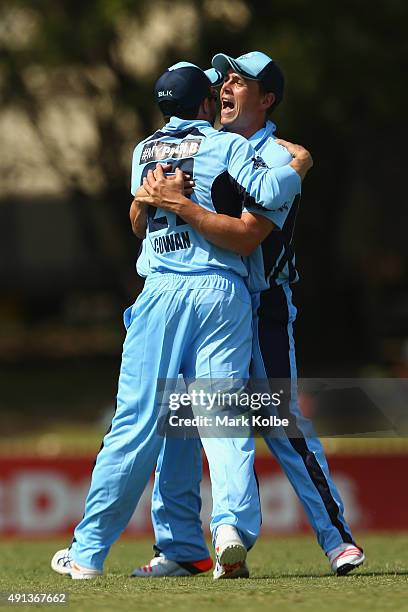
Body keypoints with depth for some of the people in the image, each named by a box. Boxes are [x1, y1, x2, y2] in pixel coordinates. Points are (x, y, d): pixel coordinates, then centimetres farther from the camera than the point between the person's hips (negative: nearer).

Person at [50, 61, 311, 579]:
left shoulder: (143, 152, 18)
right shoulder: (227, 146, 5)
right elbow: (267, 194, -10)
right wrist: (297, 167, 9)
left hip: (162, 292, 2)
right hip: (222, 291, -2)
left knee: (135, 424, 2)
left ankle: (89, 552, 3)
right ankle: (234, 521, -25)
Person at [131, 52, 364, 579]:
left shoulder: (276, 160, -9)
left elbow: (246, 236, -24)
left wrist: (180, 204, -30)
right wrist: (151, 194, -16)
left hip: (259, 310, -6)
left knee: (283, 425, -8)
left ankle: (338, 539, 0)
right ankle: (180, 547, 7)